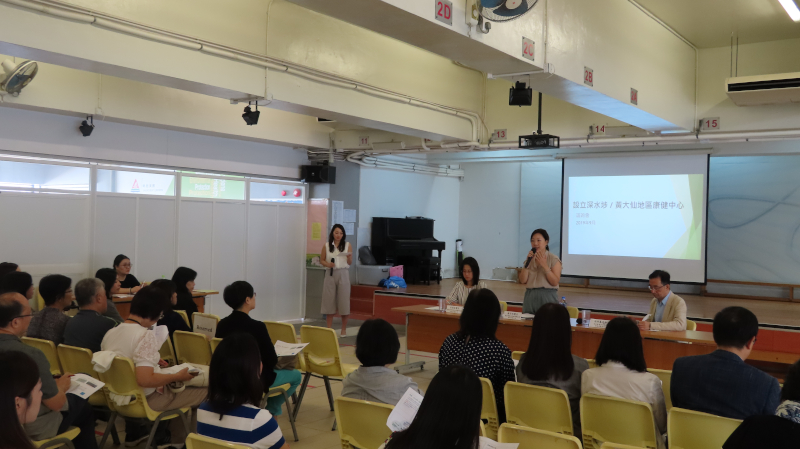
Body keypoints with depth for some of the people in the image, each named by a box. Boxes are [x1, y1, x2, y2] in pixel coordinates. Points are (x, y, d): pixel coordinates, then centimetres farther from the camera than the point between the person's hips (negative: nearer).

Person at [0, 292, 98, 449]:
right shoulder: (31, 355, -33)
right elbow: (56, 403, -22)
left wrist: (52, 382, 10)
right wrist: (60, 386, -1)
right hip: (34, 428, -6)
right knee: (83, 406, 21)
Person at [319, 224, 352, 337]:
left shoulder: (347, 245, 4)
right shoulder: (326, 246, 5)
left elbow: (350, 263, 6)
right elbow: (321, 260, 9)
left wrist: (349, 256, -15)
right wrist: (327, 264, -10)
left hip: (343, 274, -1)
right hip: (330, 274, 1)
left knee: (344, 301, -1)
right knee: (329, 300, 2)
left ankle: (344, 329, 10)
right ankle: (329, 328, 12)